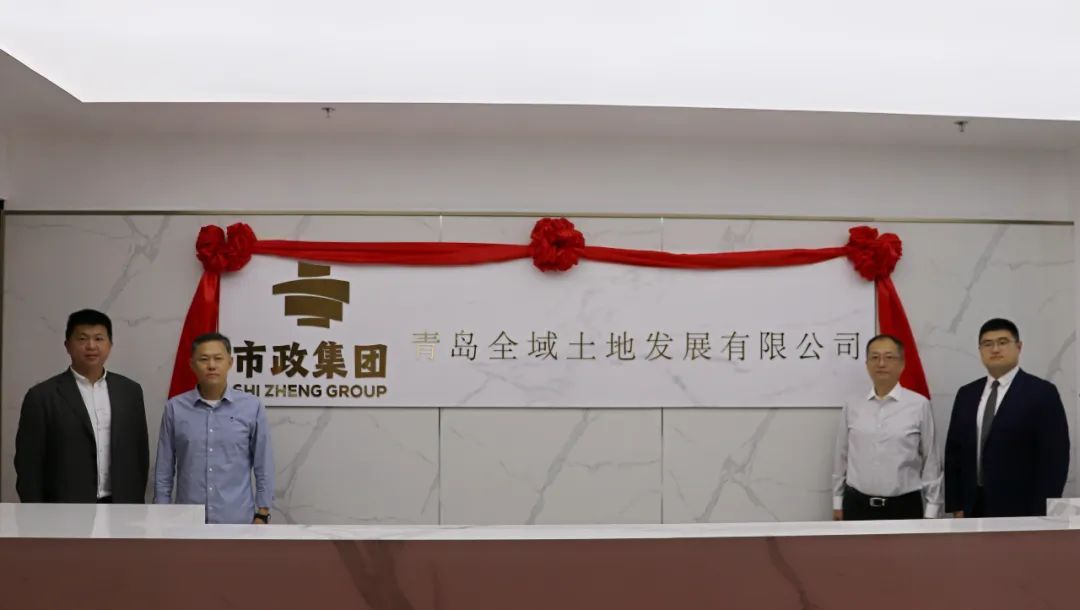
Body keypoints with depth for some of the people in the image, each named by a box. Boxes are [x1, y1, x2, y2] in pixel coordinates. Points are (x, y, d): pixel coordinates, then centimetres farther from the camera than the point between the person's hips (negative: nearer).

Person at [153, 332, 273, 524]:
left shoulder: (252, 407, -1)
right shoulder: (175, 408, 1)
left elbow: (263, 467, 3)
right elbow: (164, 470, 5)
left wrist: (262, 514, 0)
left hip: (237, 521, -1)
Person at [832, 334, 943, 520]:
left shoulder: (919, 405, -5)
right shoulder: (852, 406, 4)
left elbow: (931, 460, -2)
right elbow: (841, 456, 9)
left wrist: (931, 509, -1)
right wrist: (838, 502, 11)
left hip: (904, 507, -2)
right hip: (857, 505, 2)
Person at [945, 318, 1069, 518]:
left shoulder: (1042, 392, -3)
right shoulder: (966, 394, 12)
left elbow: (1054, 457, -7)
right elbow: (954, 451, 12)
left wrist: (1042, 514, -12)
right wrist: (955, 505, 5)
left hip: (1020, 510, -4)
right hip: (974, 508, 4)